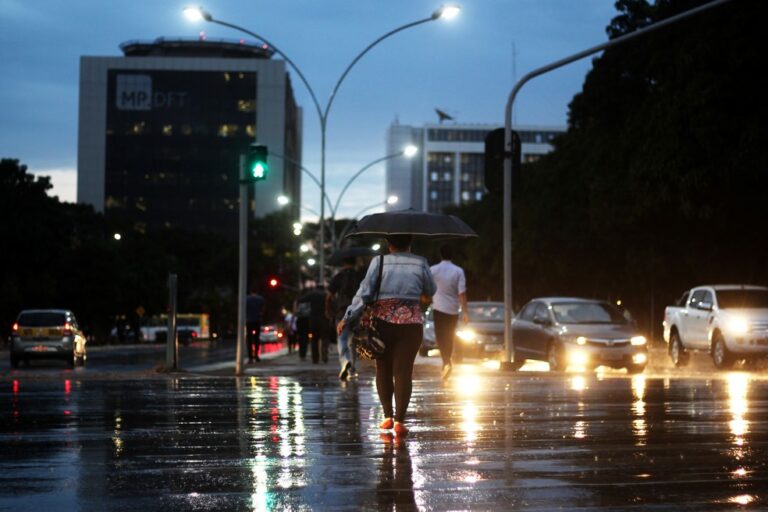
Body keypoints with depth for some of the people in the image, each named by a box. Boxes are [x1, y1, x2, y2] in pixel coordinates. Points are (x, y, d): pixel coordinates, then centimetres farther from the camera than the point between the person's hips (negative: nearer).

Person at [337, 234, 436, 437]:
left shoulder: (379, 261, 0)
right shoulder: (420, 263, 4)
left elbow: (365, 291, -6)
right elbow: (431, 291, 15)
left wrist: (348, 318, -4)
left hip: (382, 321, 0)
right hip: (411, 323, 0)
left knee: (383, 369, 14)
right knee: (403, 370, -1)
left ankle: (388, 416, 11)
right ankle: (399, 420, -7)